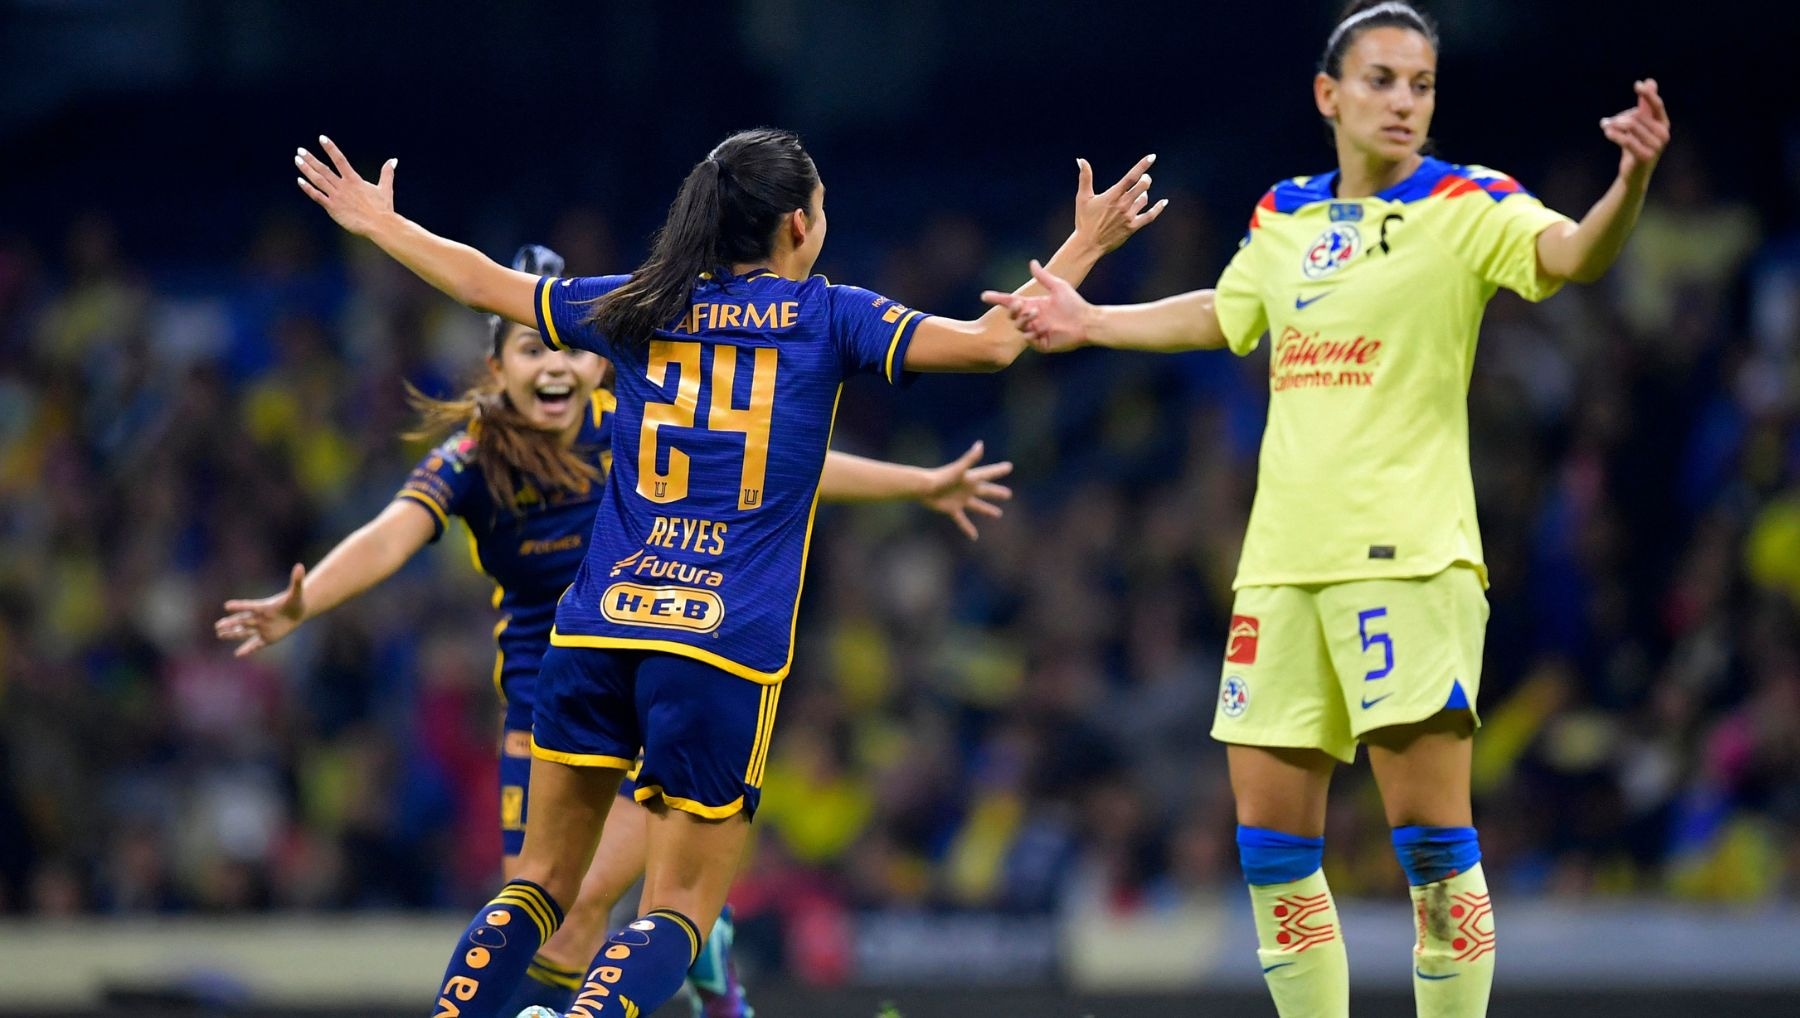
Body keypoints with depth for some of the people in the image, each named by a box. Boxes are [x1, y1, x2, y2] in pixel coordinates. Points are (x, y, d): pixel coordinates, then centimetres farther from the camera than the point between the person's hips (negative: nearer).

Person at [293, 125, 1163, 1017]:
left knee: (538, 885, 13)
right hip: (725, 645, -4)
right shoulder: (825, 317, 2)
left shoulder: (641, 308, 12)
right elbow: (992, 342, -4)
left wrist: (377, 223, 37)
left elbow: (484, 284, 22)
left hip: (595, 633, 4)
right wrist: (1085, 246, 7)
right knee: (678, 910, 1)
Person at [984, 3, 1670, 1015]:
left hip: (1409, 557, -6)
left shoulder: (1466, 205, -2)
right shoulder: (1283, 218, 13)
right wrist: (1091, 321, 40)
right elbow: (1221, 315, 34)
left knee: (1430, 829, -12)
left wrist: (1633, 182, -40)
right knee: (1271, 837, 5)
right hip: (1284, 559, 6)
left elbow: (1573, 253, -21)